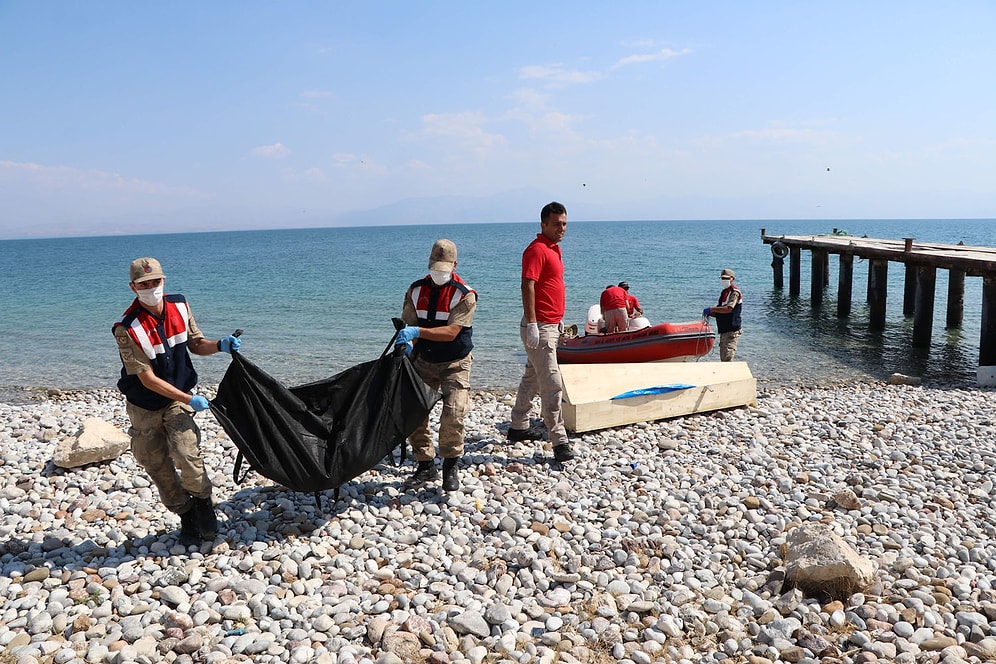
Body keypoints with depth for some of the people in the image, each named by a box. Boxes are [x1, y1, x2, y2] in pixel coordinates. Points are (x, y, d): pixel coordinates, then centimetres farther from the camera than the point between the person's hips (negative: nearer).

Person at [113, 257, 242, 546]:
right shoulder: (127, 329, -21)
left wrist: (220, 346, -13)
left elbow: (195, 343, 8)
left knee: (186, 455, -17)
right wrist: (190, 399, -21)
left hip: (179, 399, 2)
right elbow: (148, 379, -20)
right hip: (144, 408, -1)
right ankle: (186, 516, 23)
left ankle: (203, 503, 7)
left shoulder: (179, 306, -6)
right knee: (158, 467, 5)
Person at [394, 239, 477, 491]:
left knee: (453, 414, -16)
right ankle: (425, 466, 16)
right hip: (423, 361, 4)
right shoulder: (416, 290, -1)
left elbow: (451, 332, -24)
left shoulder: (465, 295, -15)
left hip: (455, 364, -4)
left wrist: (418, 331, -35)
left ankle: (450, 468, 5)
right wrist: (407, 344, -22)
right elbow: (409, 325, 0)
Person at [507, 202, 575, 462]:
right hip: (539, 327, -10)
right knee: (552, 384, -10)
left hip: (550, 325, 10)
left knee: (532, 378, 18)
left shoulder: (553, 249, 16)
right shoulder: (537, 249, -14)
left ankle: (518, 427, 29)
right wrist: (532, 325, -26)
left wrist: (558, 319, 23)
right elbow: (527, 286, -22)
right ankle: (559, 441, -6)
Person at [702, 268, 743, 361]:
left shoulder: (735, 292, -10)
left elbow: (728, 309, -26)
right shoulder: (724, 292, 19)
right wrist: (710, 313, 2)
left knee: (727, 357, -17)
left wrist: (711, 309, -22)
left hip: (731, 331, -10)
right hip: (723, 331, 10)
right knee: (723, 358, 13)